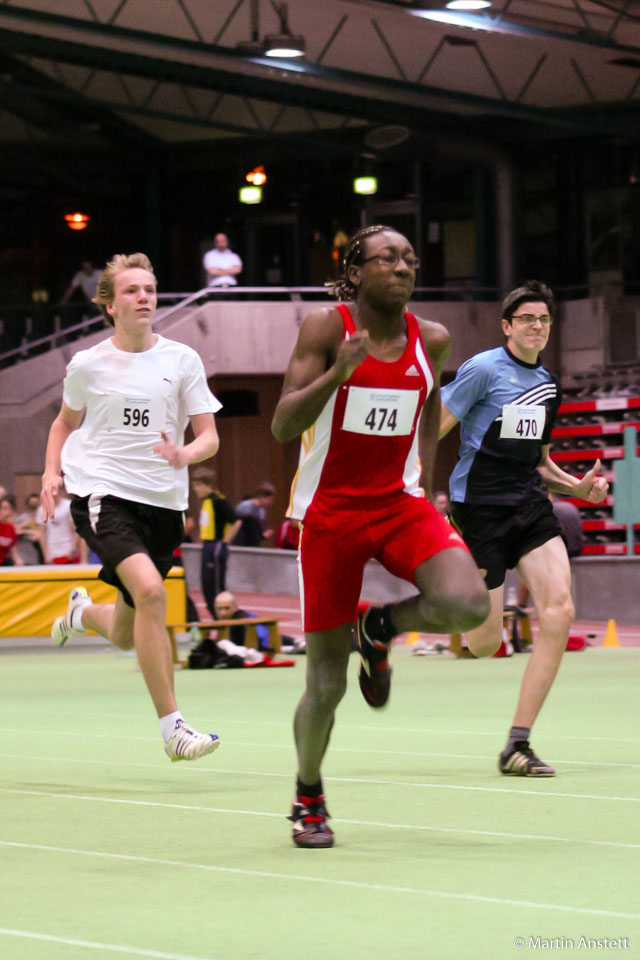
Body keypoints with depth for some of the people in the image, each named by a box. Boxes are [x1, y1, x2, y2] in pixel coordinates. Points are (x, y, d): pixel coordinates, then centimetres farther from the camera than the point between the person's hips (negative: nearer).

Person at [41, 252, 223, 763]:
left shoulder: (182, 360, 2)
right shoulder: (88, 364, 3)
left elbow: (209, 437, 4)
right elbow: (66, 422, 21)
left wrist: (186, 455, -18)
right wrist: (52, 472, 5)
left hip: (162, 501, 3)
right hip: (101, 492, -3)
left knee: (126, 638, 11)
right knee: (150, 590, -28)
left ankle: (84, 611, 49)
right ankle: (172, 726, -25)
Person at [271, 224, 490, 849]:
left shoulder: (431, 340, 2)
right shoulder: (325, 328, -9)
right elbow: (282, 427, -16)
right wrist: (339, 370, -30)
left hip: (400, 504, 3)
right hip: (329, 511, -3)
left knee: (467, 604, -26)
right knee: (327, 686, -1)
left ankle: (379, 630, 7)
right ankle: (308, 798, 26)